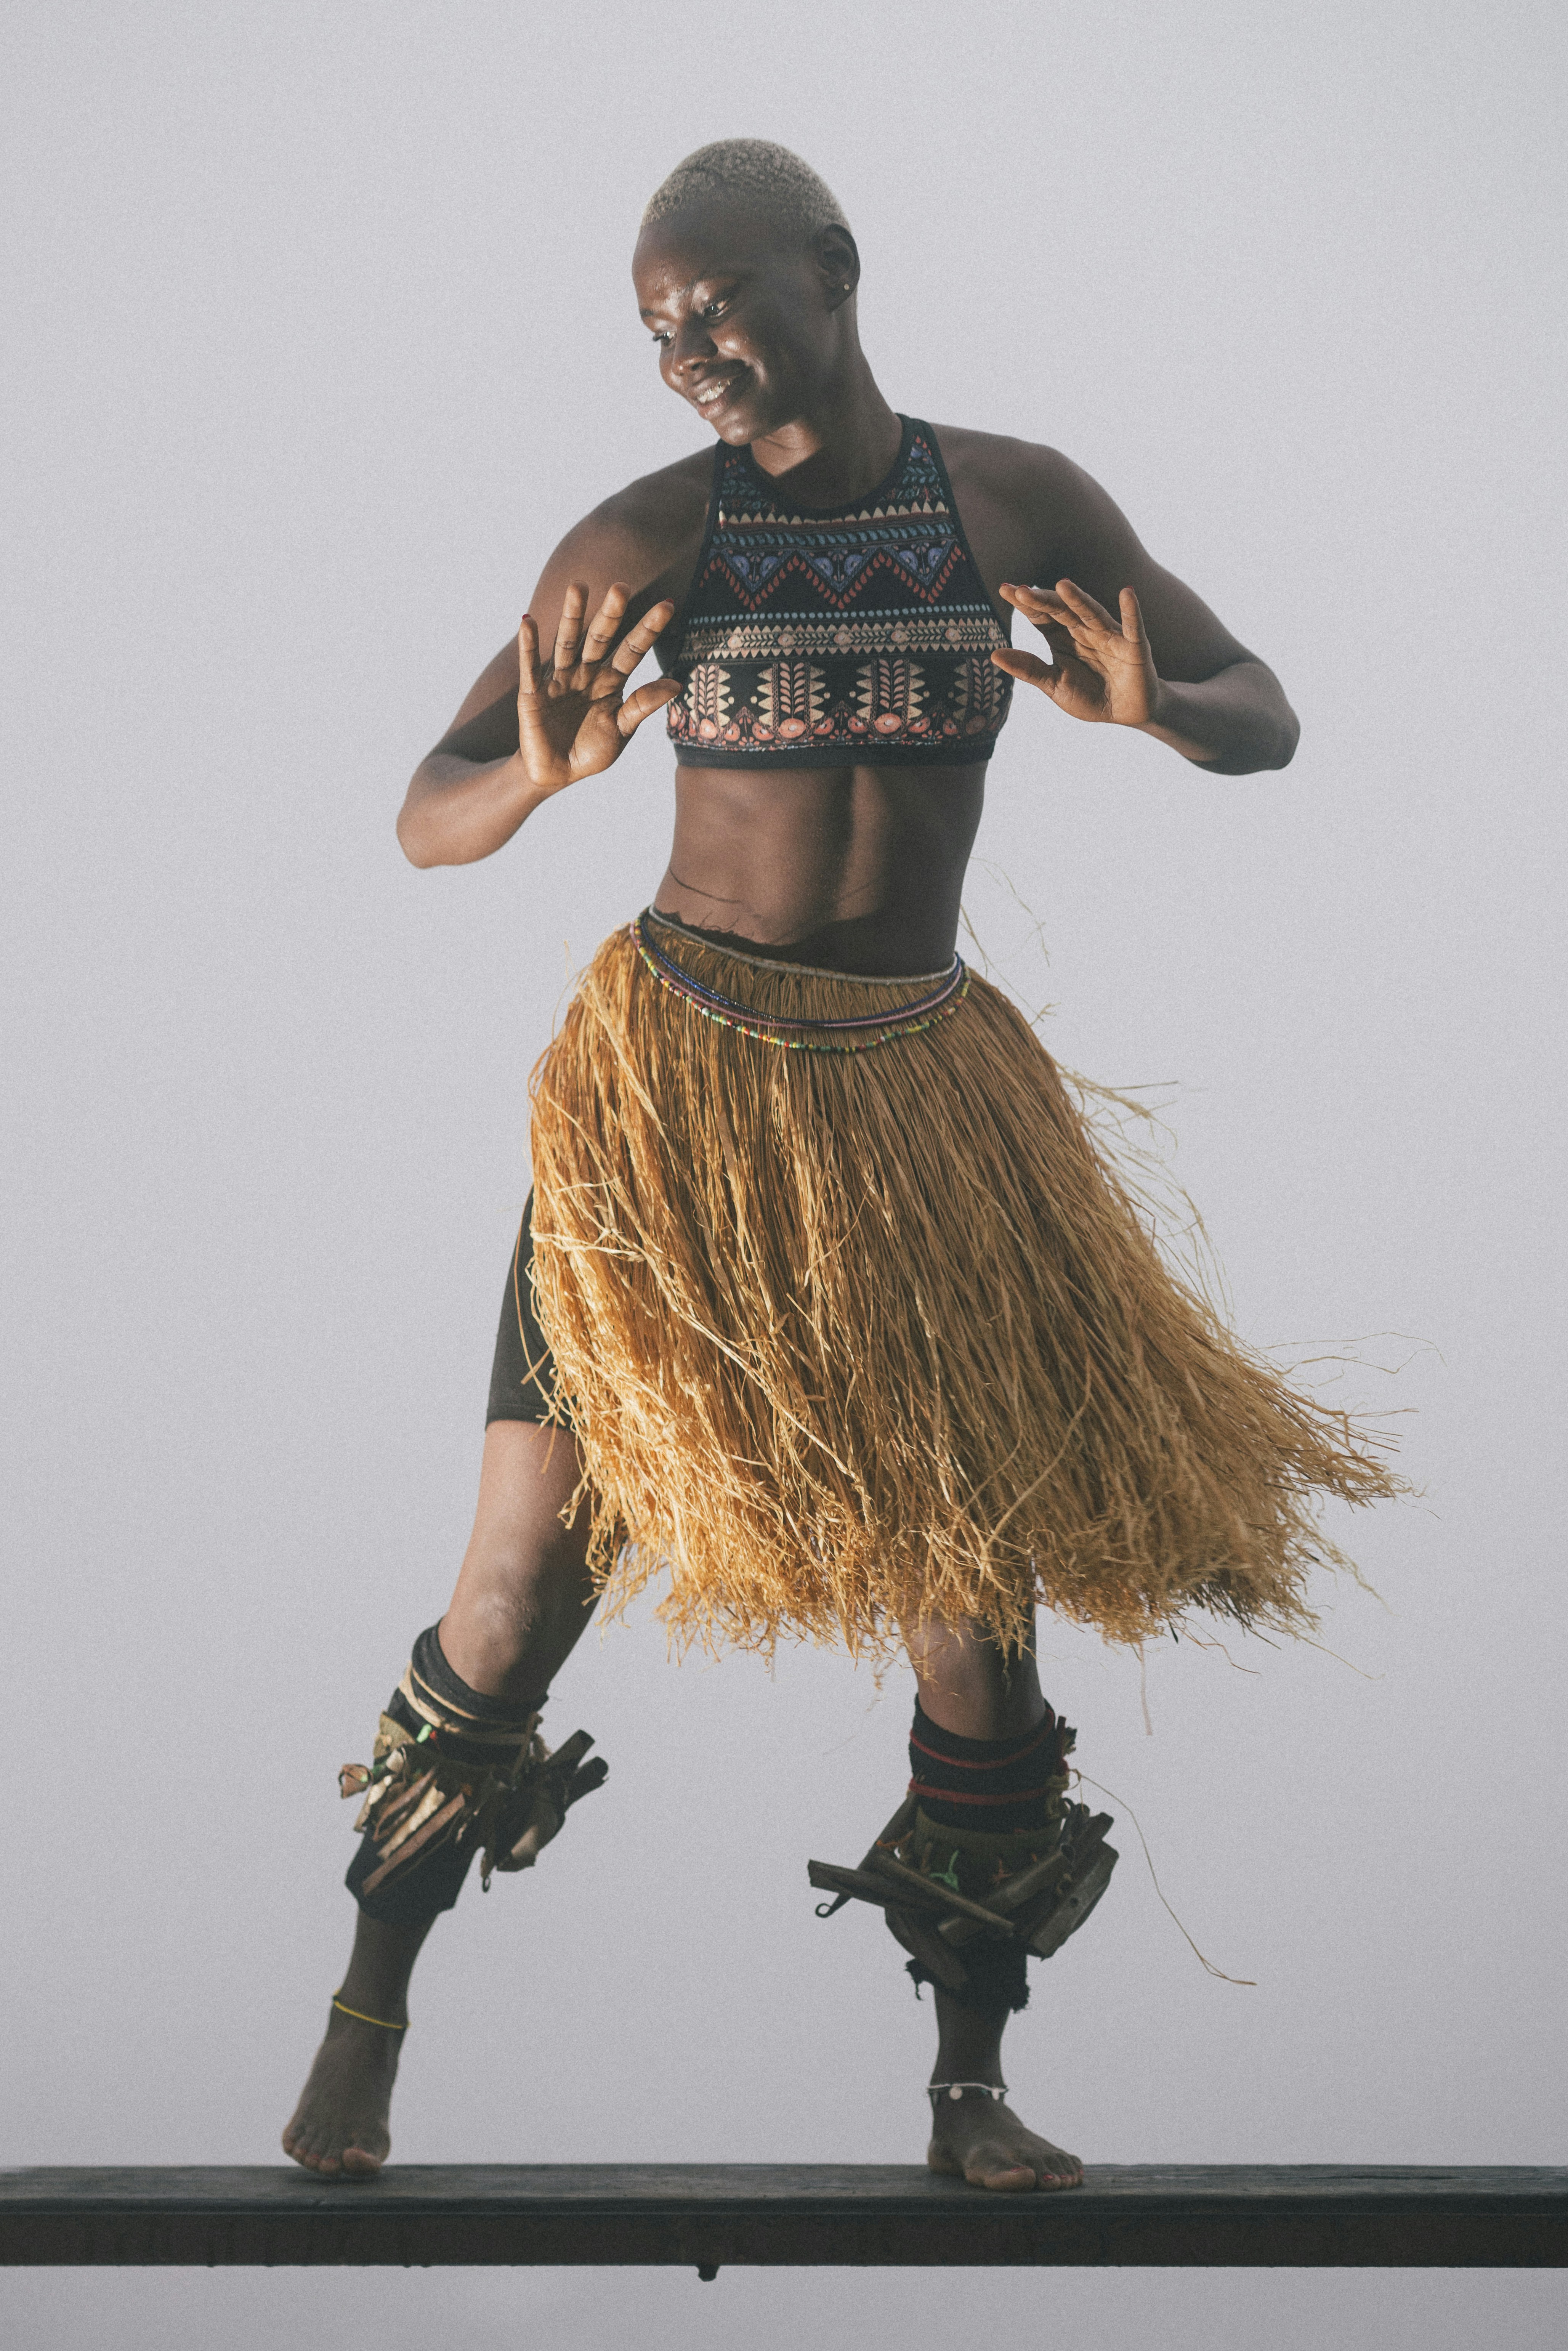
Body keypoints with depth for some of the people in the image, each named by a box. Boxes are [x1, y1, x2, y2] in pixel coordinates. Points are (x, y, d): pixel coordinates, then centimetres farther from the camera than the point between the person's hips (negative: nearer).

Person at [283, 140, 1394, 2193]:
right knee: (535, 1564, -5)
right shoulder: (646, 540, -4)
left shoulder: (1018, 505, 2)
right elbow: (424, 821, -4)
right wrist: (548, 772, -28)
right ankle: (370, 2018, 12)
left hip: (920, 1080, 2)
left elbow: (1267, 719, 5)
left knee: (978, 1575, 0)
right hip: (680, 1067, -2)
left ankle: (972, 2087, 12)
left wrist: (1149, 713, -18)